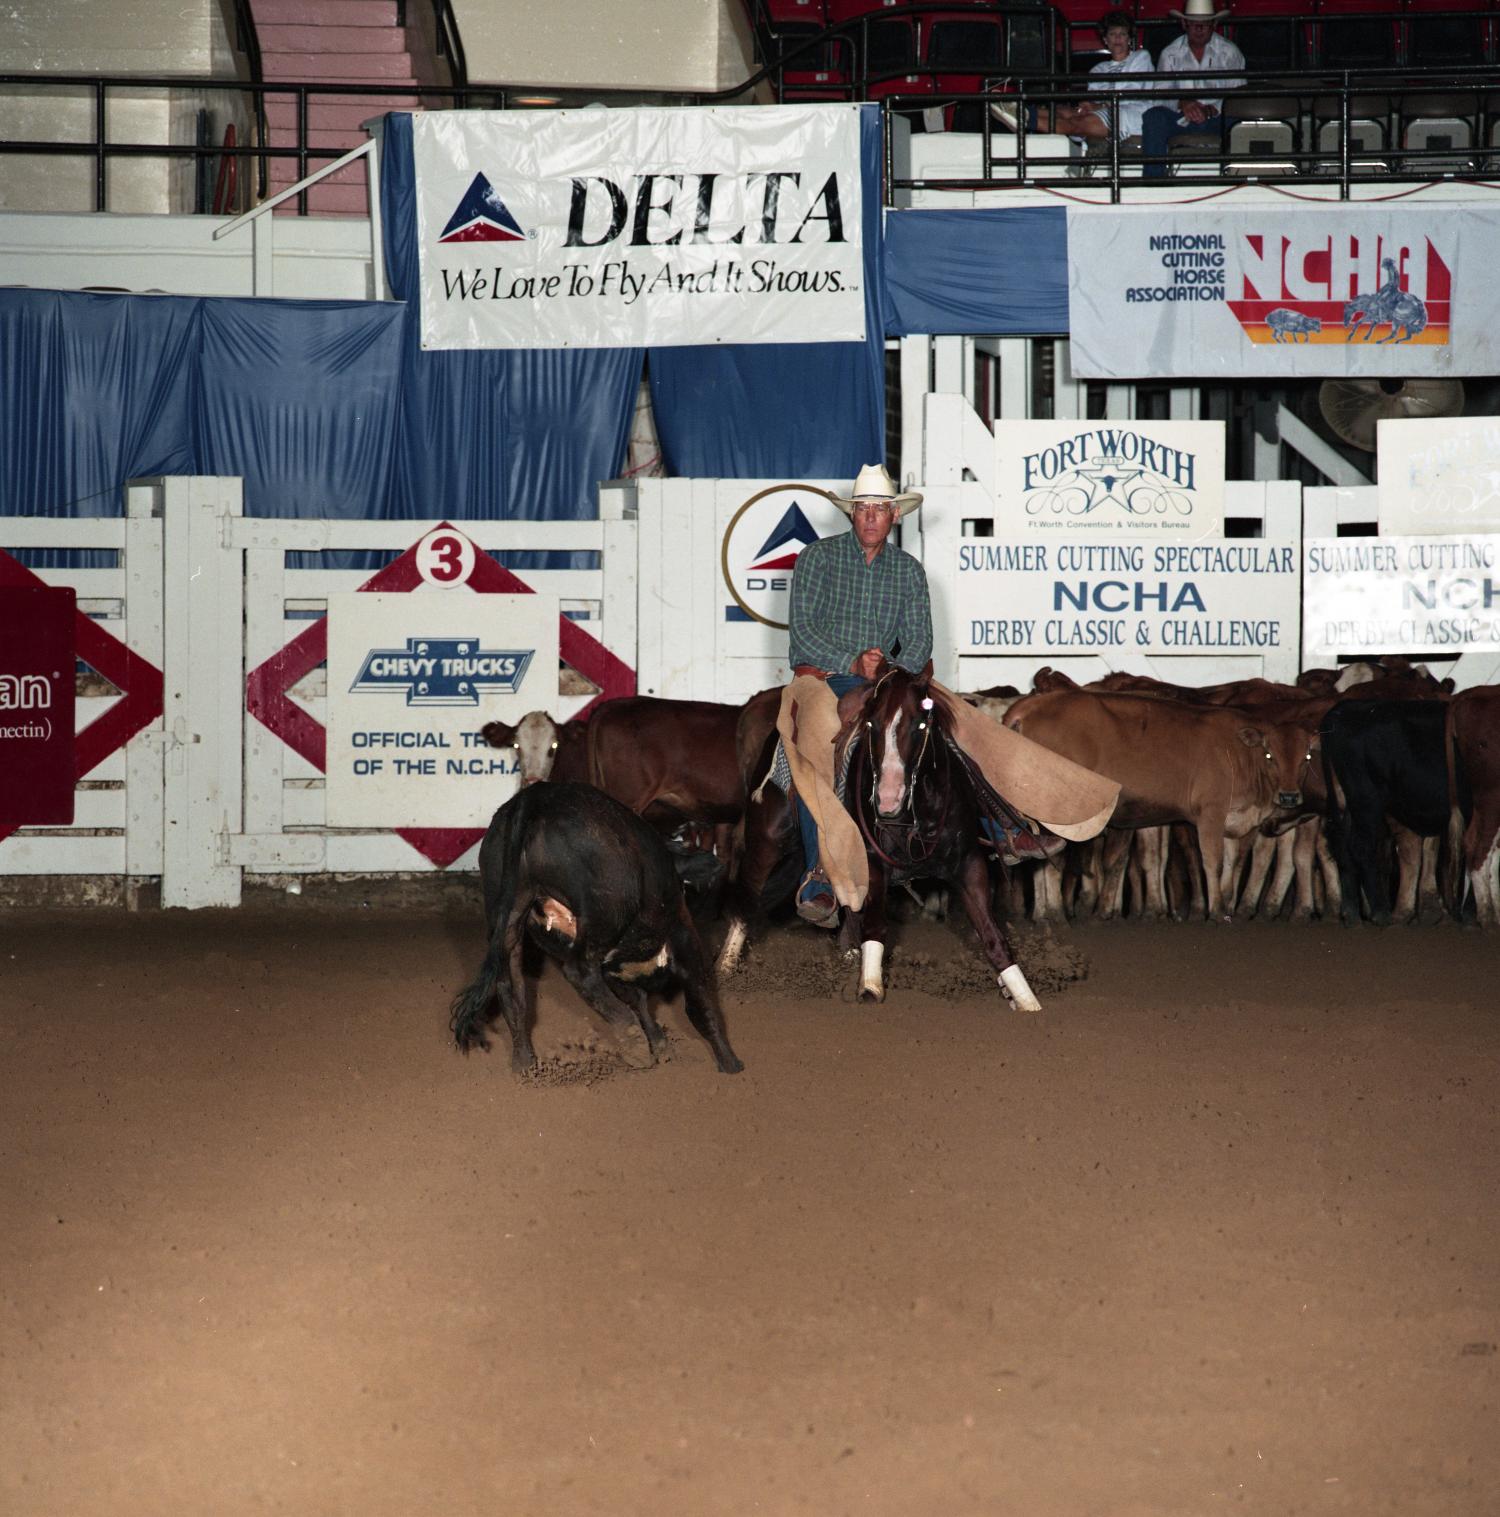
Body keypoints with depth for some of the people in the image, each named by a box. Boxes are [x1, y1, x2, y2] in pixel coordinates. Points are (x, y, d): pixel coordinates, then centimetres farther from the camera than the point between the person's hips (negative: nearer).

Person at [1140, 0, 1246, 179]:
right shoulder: (1170, 54, 9)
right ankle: (1152, 180, -30)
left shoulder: (1229, 52, 7)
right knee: (1154, 116, -29)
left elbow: (1239, 92, -2)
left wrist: (1214, 109, -20)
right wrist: (1182, 103, -21)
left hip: (1216, 119, -1)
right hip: (1181, 119, 1)